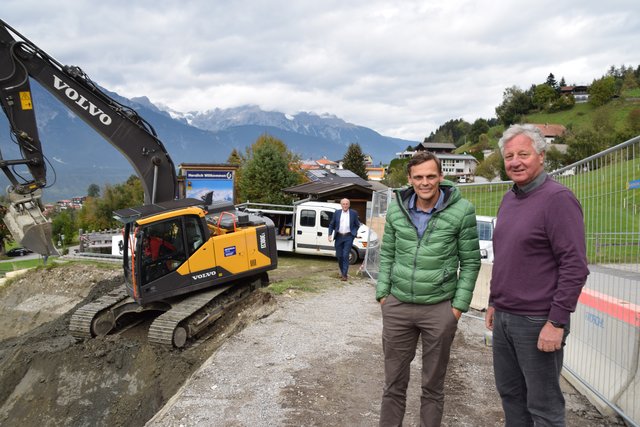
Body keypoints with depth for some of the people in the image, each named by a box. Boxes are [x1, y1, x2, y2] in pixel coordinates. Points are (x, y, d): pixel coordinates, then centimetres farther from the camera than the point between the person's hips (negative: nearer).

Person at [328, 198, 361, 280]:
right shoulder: (337, 213, 5)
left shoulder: (354, 213, 2)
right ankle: (342, 272, 26)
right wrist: (330, 234, 0)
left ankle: (345, 274, -4)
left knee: (345, 255, -8)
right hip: (339, 237, 3)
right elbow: (331, 224, 9)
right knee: (339, 256, 8)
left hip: (348, 237, -2)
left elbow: (357, 225, 10)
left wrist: (354, 232, -2)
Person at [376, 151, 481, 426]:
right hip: (397, 306, 3)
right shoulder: (396, 209, 0)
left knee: (433, 385, 13)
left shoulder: (462, 211, -9)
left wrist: (459, 305, -7)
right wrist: (382, 293, 5)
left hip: (440, 308, -2)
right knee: (394, 382, 14)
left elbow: (470, 262, -4)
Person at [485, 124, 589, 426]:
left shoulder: (558, 198, -13)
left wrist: (557, 322, -20)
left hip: (537, 322, -8)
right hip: (503, 318, 8)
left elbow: (575, 266, -18)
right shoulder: (508, 199, 11)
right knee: (509, 393, 18)